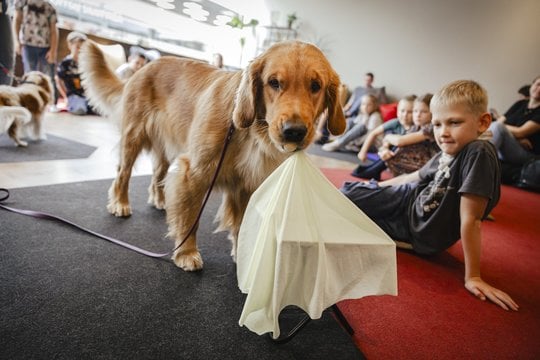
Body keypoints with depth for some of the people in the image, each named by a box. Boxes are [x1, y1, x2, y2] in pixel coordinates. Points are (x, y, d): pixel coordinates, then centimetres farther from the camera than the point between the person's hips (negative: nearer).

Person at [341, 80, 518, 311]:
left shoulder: (479, 153, -30)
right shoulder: (447, 153, -8)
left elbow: (470, 219, -31)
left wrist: (473, 277, -25)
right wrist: (377, 186, 22)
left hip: (420, 236, -6)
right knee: (351, 194, 11)